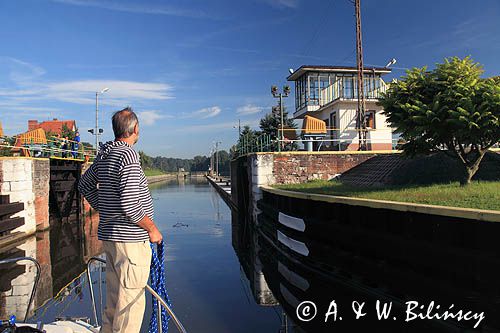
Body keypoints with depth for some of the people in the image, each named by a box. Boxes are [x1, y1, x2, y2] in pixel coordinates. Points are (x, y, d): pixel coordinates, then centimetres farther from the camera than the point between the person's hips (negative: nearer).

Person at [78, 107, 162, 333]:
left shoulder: (104, 154, 8)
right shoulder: (128, 155, -18)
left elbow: (85, 185, 22)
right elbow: (130, 204, -25)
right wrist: (152, 229, -12)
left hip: (109, 234, 9)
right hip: (130, 238, -9)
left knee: (114, 298, 21)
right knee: (131, 301, 1)